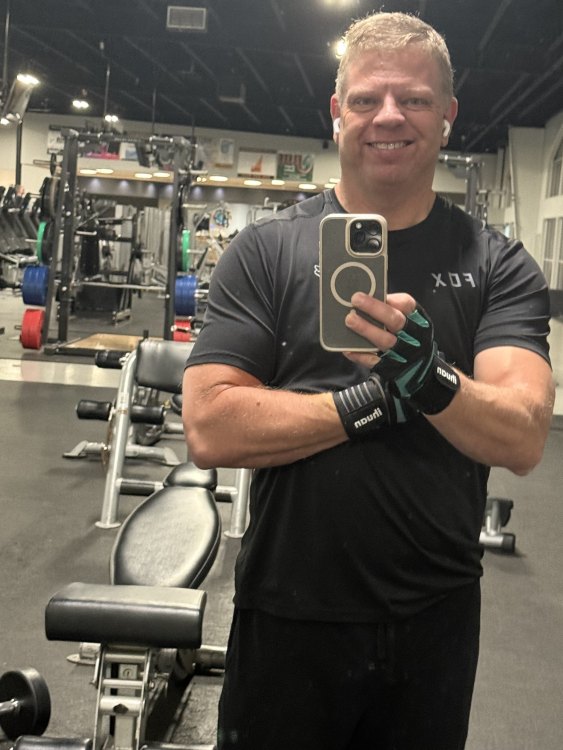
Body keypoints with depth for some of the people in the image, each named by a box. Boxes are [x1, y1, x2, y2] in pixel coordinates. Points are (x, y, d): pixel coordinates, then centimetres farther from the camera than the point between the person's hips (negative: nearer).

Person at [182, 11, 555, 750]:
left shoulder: (498, 265, -2)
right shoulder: (265, 251, -6)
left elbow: (523, 438, -13)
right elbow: (211, 428, -15)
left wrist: (431, 380, -32)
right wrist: (375, 398, -18)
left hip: (437, 623, 2)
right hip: (289, 618, -1)